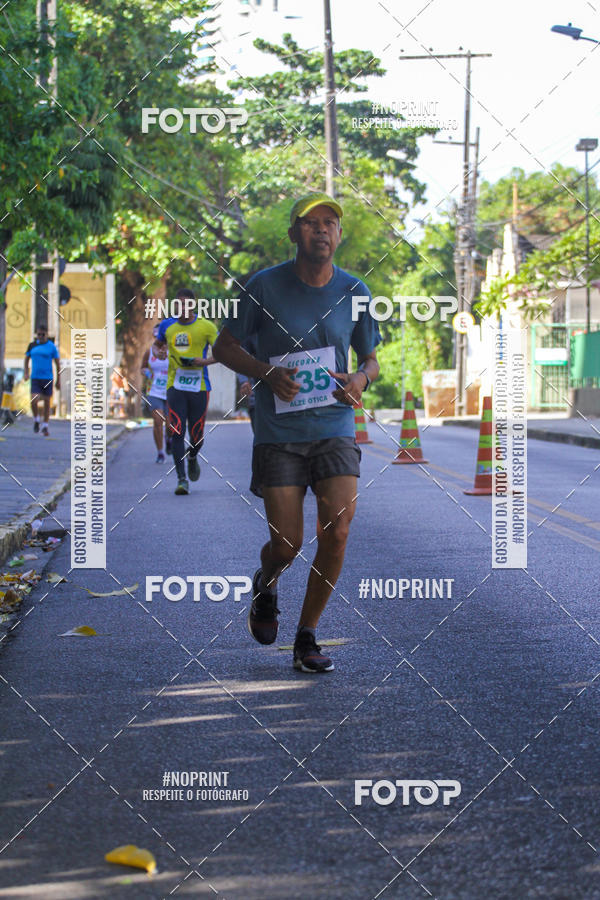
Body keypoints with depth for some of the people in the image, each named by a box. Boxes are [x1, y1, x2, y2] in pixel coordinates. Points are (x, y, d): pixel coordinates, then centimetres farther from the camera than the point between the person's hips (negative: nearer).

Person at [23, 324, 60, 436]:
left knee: (47, 402, 5)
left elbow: (57, 363, 2)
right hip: (35, 378, 1)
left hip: (48, 378, -1)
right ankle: (36, 420, 12)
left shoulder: (52, 346, -2)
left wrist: (58, 380, 1)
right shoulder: (32, 345, 5)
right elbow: (26, 359, 16)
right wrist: (25, 373, 1)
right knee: (34, 401, -13)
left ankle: (45, 426, 18)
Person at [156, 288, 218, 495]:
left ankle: (192, 457, 40)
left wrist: (206, 361, -17)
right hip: (175, 386, 1)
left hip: (199, 386, -1)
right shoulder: (167, 325, 8)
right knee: (177, 432, -13)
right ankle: (182, 479, -10)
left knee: (197, 436, 4)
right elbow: (158, 344, 30)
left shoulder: (206, 327, -1)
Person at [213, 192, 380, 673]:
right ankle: (266, 583, 34)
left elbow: (371, 361, 14)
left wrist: (360, 380, -10)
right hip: (278, 434, -2)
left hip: (335, 429, 2)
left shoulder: (354, 292, 2)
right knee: (288, 545, -4)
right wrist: (268, 373, -16)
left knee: (338, 531, -15)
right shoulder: (265, 286, -6)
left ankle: (307, 636, 3)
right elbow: (225, 347, 3)